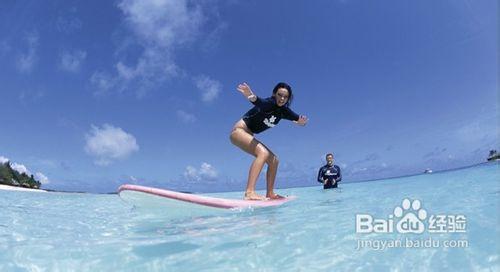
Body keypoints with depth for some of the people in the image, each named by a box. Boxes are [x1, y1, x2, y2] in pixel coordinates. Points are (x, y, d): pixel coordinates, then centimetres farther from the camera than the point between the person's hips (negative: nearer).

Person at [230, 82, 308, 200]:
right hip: (239, 131, -9)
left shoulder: (283, 111, 3)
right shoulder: (269, 103, -20)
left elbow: (298, 119, -8)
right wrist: (252, 97, -66)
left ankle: (270, 193, 17)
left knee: (274, 160, 8)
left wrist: (301, 121, -32)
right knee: (263, 152, -30)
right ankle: (249, 192, -37)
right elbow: (260, 102, -42)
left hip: (249, 135, 9)